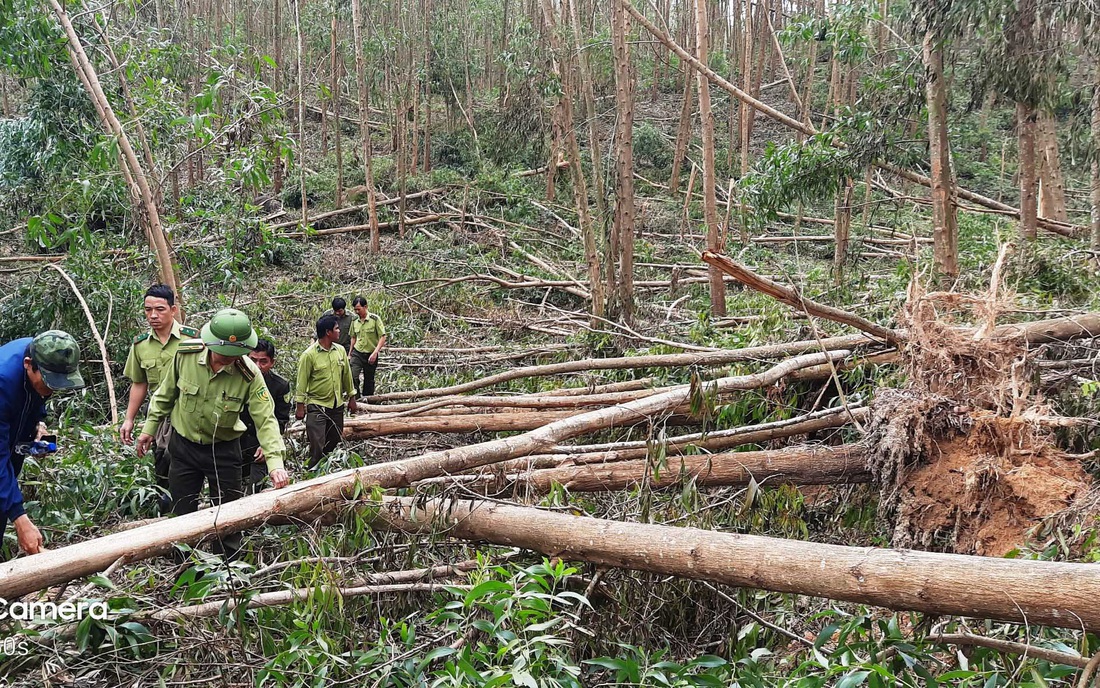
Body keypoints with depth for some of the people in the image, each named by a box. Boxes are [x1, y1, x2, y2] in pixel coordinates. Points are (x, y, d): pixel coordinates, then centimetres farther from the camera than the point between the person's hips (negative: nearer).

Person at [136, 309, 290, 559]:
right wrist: (149, 428, 6)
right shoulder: (186, 354, -19)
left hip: (223, 450, -2)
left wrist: (275, 461, -34)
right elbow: (165, 395, -1)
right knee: (182, 512, 15)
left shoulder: (249, 374, -24)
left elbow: (266, 418, -24)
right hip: (183, 445, 2)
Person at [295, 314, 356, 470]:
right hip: (317, 406, -6)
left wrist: (351, 397, 15)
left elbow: (346, 375, 12)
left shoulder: (340, 350, 2)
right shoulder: (309, 355, -14)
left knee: (334, 441, 14)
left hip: (337, 405, 6)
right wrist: (300, 406, -9)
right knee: (317, 445, -6)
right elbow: (302, 381, -10)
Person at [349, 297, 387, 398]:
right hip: (357, 353, 2)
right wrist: (350, 353, 16)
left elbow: (383, 337, -11)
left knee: (369, 380, 9)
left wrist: (375, 353, -20)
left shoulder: (375, 319, -10)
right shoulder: (354, 321, 3)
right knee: (353, 376, -17)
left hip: (370, 355, -2)